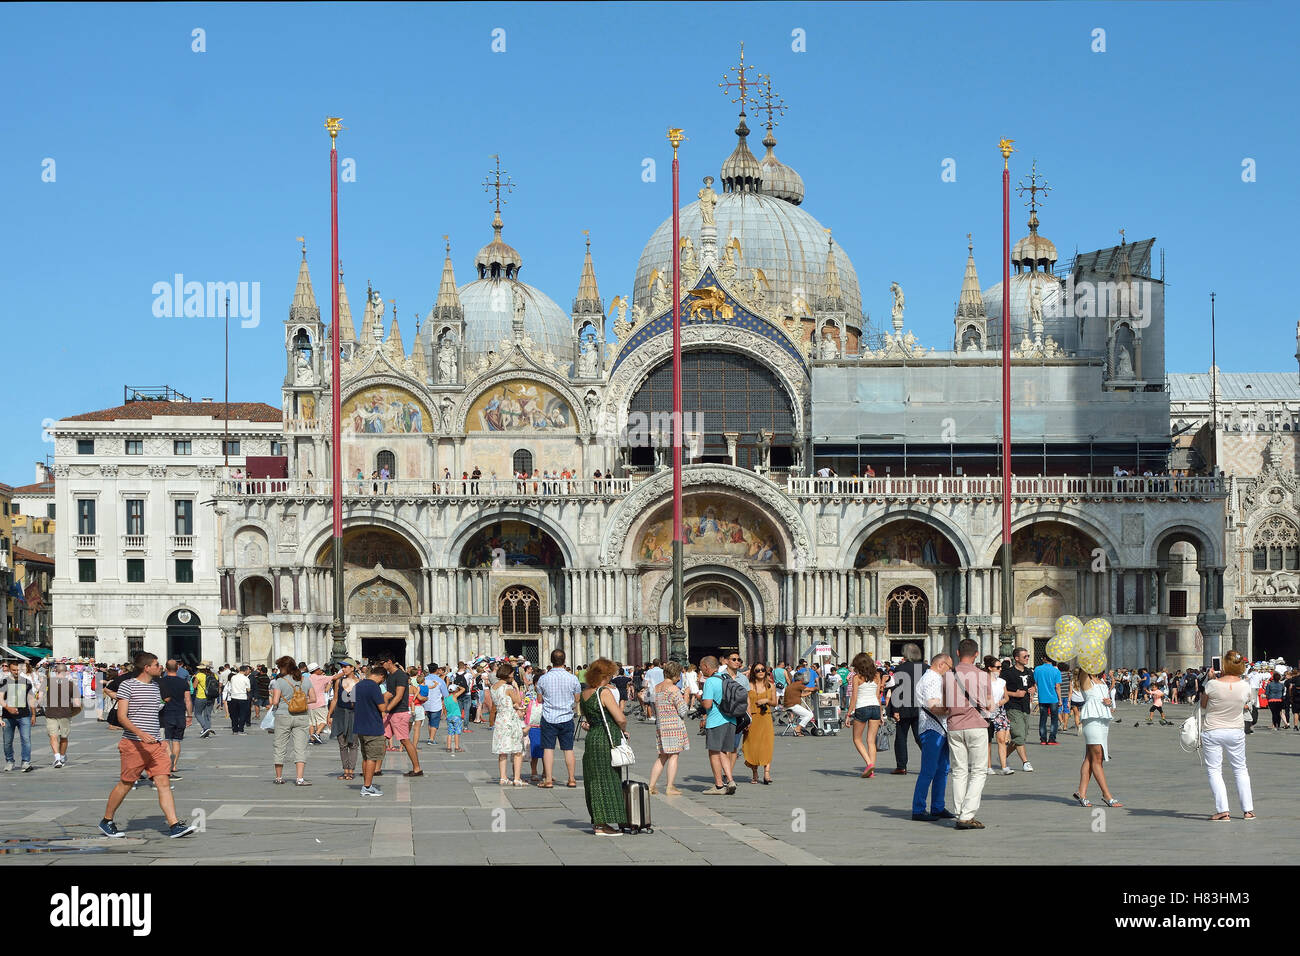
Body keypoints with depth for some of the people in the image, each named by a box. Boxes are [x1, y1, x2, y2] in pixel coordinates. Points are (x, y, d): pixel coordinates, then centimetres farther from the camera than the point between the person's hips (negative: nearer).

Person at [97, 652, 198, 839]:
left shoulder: (155, 685, 15)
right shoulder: (127, 685, -7)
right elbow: (122, 717, -14)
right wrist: (141, 734, -27)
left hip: (155, 744, 6)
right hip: (133, 744, -6)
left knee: (164, 783, -5)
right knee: (125, 784, 4)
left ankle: (174, 825, -12)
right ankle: (106, 822, 22)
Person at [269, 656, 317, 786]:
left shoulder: (279, 682, -9)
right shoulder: (305, 681, 3)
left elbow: (275, 702, -14)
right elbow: (313, 699, 4)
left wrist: (272, 703, 8)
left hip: (283, 716, -2)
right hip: (302, 717, 2)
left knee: (280, 748, 12)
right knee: (300, 748, 0)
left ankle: (279, 777, 22)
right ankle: (300, 779, -10)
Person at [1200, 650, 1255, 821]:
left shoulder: (1212, 684, -19)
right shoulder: (1244, 686, -11)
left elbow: (1203, 705, -1)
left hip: (1212, 732, -3)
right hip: (1236, 731, 3)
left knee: (1214, 770, 3)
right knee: (1240, 769, 17)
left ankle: (1223, 811, -7)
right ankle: (1248, 810, 16)